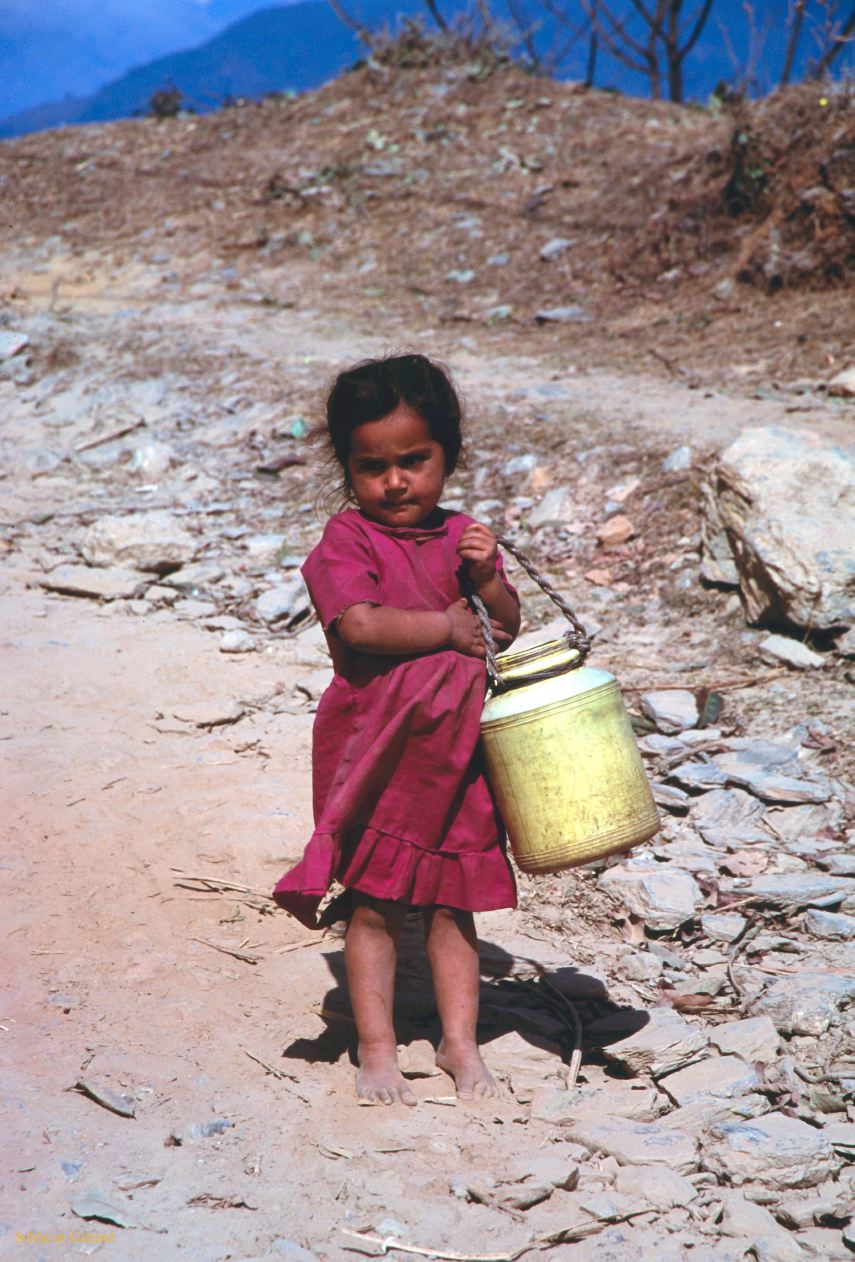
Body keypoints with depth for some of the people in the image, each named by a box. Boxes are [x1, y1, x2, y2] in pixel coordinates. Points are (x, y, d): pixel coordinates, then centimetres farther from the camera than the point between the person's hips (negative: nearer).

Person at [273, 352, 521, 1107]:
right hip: (374, 746, -4)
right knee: (375, 903, 3)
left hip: (455, 746, 4)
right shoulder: (348, 540, -7)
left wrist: (487, 580, -11)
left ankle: (460, 1040, 22)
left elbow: (506, 627, 8)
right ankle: (376, 1047, 15)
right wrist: (448, 628, -18)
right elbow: (358, 624, -23)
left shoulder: (462, 536, 9)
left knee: (452, 899, 11)